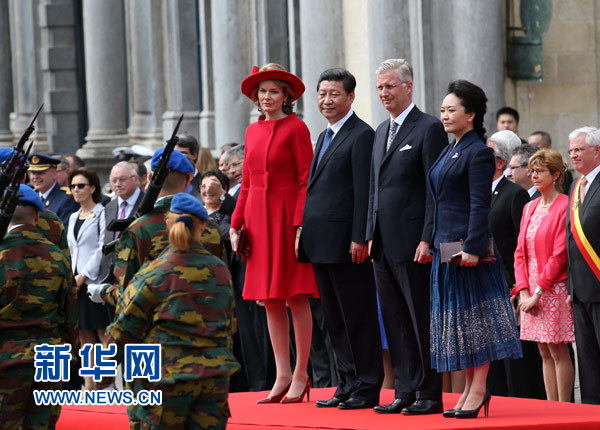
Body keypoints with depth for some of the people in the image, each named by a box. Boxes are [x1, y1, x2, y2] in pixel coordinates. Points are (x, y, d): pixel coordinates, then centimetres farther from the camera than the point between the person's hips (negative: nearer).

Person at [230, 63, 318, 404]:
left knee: (295, 296, -3)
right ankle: (283, 376, 10)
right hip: (259, 218, 7)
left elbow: (307, 180, -10)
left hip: (287, 216, -7)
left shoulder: (296, 128, -6)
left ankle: (301, 375, 2)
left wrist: (301, 225, -18)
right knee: (271, 299, 6)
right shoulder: (253, 131, 14)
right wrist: (236, 225, 10)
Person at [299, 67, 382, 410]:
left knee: (358, 316, -4)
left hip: (346, 243, -9)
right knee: (334, 318, 11)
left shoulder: (362, 135, -9)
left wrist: (359, 238, -19)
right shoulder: (325, 137, 20)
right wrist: (305, 232, 14)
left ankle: (368, 388, 0)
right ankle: (348, 385, 16)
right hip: (321, 244, 9)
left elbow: (364, 190, -15)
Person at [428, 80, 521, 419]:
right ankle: (470, 388, 14)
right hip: (446, 246, 9)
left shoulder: (478, 152, -10)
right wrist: (431, 242, 16)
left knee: (475, 314, -6)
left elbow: (480, 206, -16)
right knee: (457, 317, 10)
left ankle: (479, 389, -3)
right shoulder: (449, 152, 16)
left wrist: (473, 248, -22)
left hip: (468, 245, -9)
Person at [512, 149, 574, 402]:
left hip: (554, 290, -7)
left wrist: (538, 292, -14)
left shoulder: (564, 207, -10)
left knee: (558, 352, -6)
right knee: (545, 353, 8)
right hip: (532, 293, 7)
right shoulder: (530, 208, 14)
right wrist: (524, 292, -1)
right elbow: (520, 252, 12)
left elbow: (560, 255, -15)